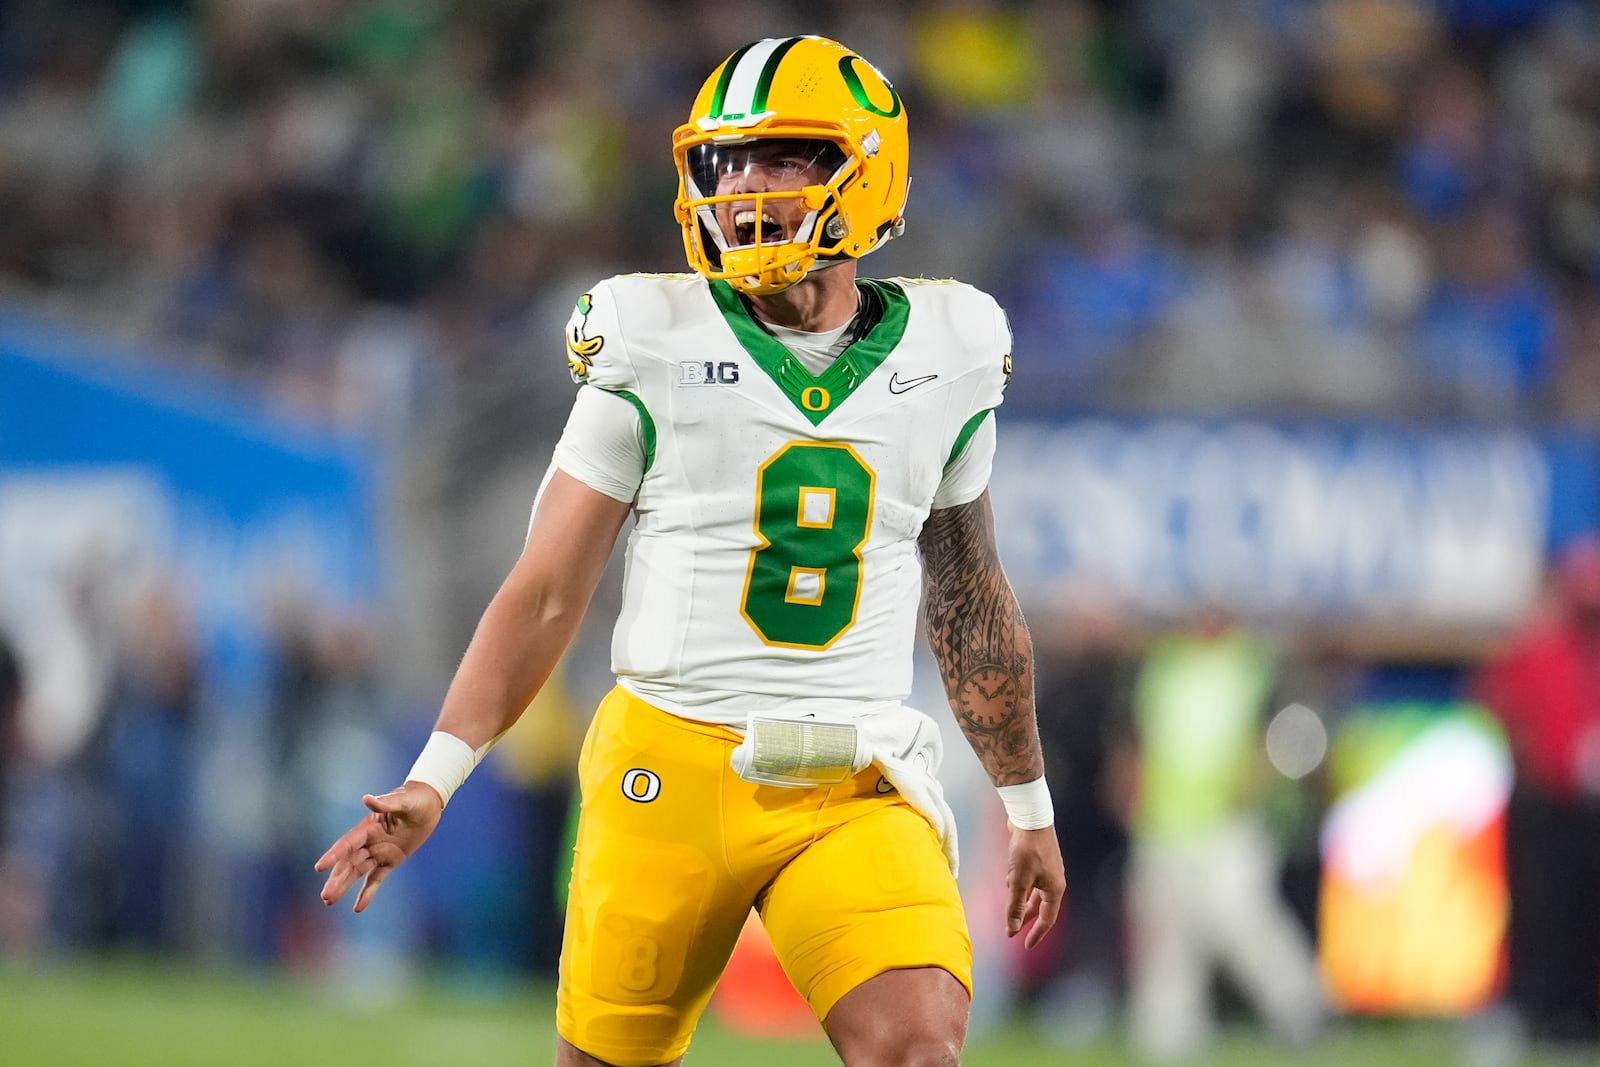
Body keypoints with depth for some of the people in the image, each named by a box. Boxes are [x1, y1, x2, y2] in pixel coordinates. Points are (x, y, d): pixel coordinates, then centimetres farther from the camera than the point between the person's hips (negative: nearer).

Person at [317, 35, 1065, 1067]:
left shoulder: (944, 355, 6)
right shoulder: (656, 350, -1)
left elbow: (972, 603, 19)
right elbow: (545, 594, 3)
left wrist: (1030, 808, 24)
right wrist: (433, 782, -5)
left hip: (855, 787, 1)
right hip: (671, 768, -1)